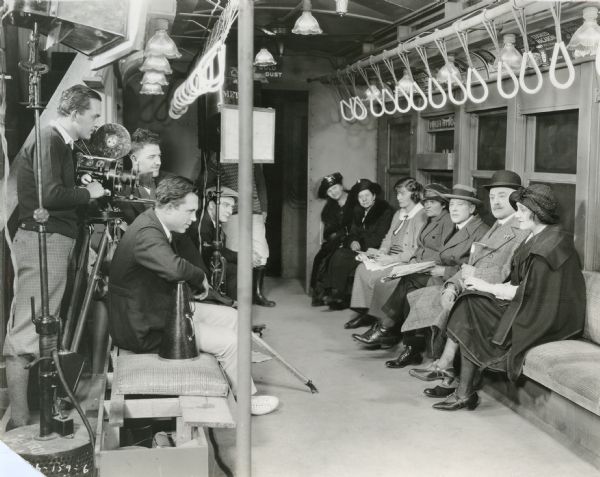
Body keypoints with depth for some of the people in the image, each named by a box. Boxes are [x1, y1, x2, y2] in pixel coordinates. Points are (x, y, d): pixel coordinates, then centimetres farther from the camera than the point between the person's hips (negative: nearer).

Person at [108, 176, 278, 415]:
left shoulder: (152, 223, 5)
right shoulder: (146, 233, -28)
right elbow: (174, 268, -45)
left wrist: (196, 284, -1)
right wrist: (201, 277, -24)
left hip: (162, 309, 10)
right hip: (145, 328, -10)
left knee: (231, 317, 12)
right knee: (230, 342, -10)